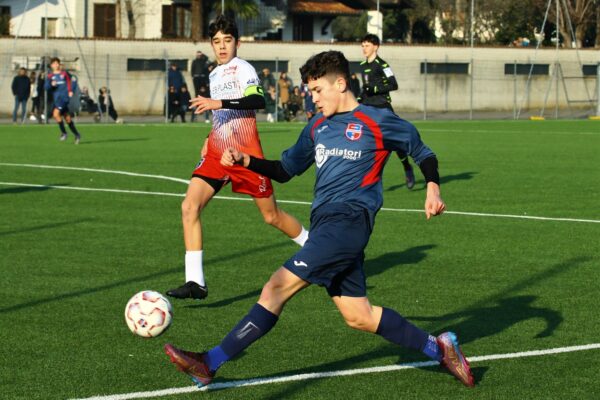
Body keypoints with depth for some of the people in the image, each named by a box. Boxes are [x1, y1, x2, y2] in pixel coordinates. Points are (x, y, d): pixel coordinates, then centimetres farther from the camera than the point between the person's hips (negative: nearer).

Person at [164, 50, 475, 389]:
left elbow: (422, 152, 11)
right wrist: (246, 160, 11)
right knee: (358, 316, 6)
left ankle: (211, 363, -18)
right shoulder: (318, 126, 20)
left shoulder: (377, 122, 1)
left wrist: (433, 188, -5)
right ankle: (438, 348, 19)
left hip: (348, 221, -8)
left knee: (279, 286, -16)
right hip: (325, 224, 8)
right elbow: (286, 170, 26)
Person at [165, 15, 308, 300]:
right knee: (189, 206, -14)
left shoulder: (243, 69, -9)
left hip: (246, 155, -6)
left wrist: (218, 103, -34)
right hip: (217, 153, 7)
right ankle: (195, 282, -16)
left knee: (271, 215, 5)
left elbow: (257, 101, -28)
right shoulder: (214, 75, 16)